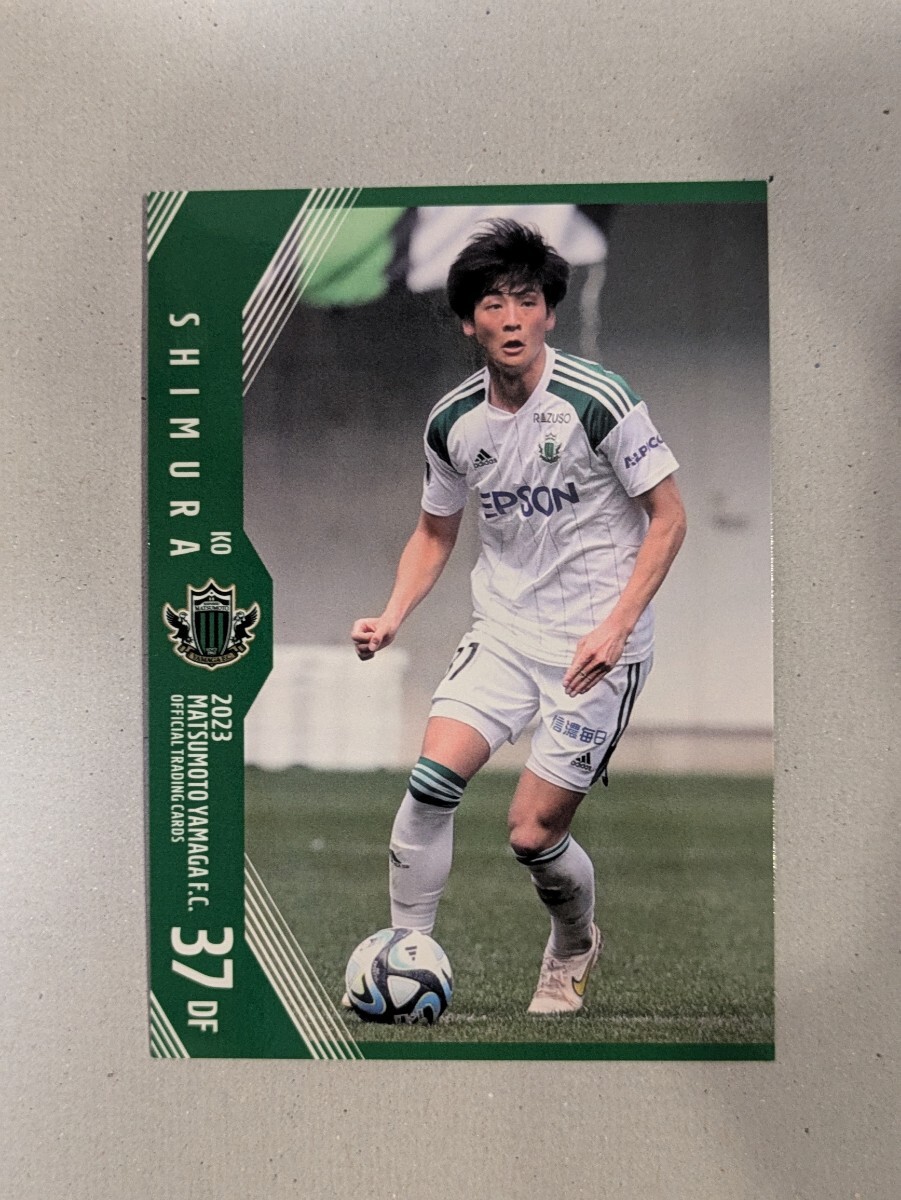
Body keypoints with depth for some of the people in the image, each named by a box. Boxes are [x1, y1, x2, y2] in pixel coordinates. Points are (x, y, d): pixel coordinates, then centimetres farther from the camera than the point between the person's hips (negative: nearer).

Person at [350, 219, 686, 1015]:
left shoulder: (598, 401, -14)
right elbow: (435, 532, 16)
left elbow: (668, 517, -9)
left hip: (596, 645, -4)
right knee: (431, 779, -16)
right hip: (502, 633, 4)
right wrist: (392, 619, 0)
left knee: (532, 835, -5)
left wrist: (615, 626, -18)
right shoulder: (453, 422, 2)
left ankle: (575, 947, 28)